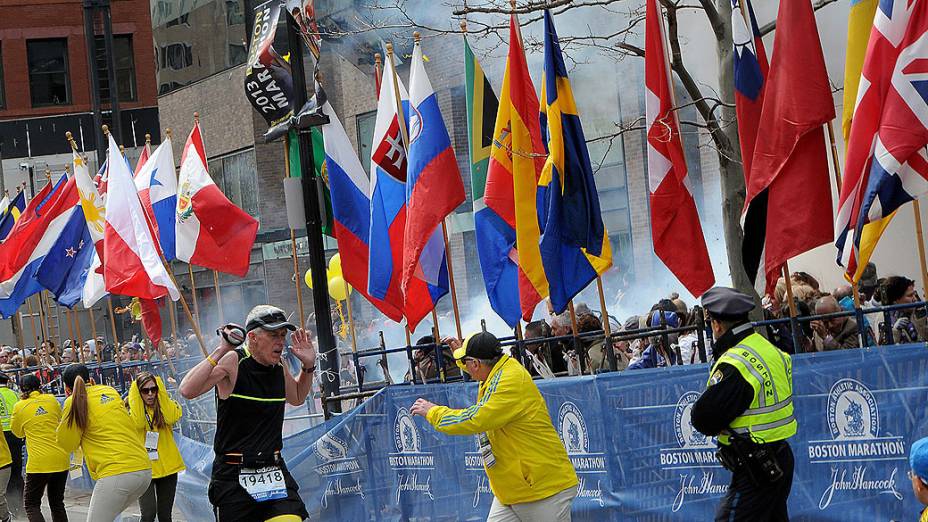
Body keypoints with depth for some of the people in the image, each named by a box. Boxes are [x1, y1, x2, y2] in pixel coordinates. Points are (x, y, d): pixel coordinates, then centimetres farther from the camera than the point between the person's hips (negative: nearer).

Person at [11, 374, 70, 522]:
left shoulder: (19, 407, -3)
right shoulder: (51, 399, 5)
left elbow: (18, 432, 12)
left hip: (39, 462, -4)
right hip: (61, 459, 4)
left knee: (31, 504, 7)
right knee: (57, 503, 17)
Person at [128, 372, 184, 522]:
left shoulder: (166, 406, 5)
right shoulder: (133, 409, 1)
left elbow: (173, 417, -18)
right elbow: (138, 423, -20)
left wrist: (160, 388, -11)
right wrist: (135, 393, -14)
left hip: (167, 467, 2)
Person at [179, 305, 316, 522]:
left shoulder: (278, 367, 6)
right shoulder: (232, 362, -12)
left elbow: (297, 398, 27)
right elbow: (187, 390, -25)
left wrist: (308, 366, 10)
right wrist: (220, 351, -25)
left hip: (273, 469, 5)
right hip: (232, 476, -4)